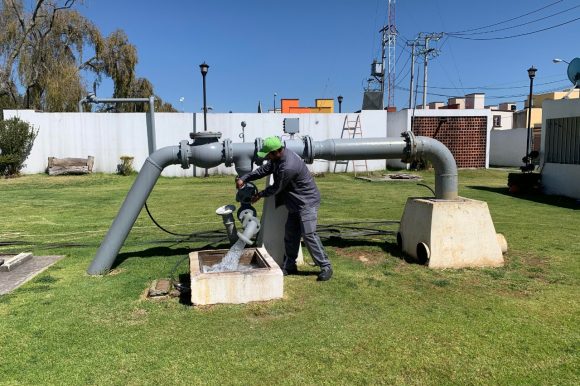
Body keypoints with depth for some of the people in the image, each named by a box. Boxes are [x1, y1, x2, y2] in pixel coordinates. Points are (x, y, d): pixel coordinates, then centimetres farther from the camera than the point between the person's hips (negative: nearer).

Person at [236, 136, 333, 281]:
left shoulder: (288, 167, -31)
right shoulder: (279, 157, -2)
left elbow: (276, 188, -17)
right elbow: (264, 169, 10)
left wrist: (260, 195, 1)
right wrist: (244, 178, 3)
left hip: (307, 201, -10)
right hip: (295, 202, 10)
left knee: (308, 234, -13)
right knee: (290, 235, 12)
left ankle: (325, 267, -3)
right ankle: (289, 266, 23)